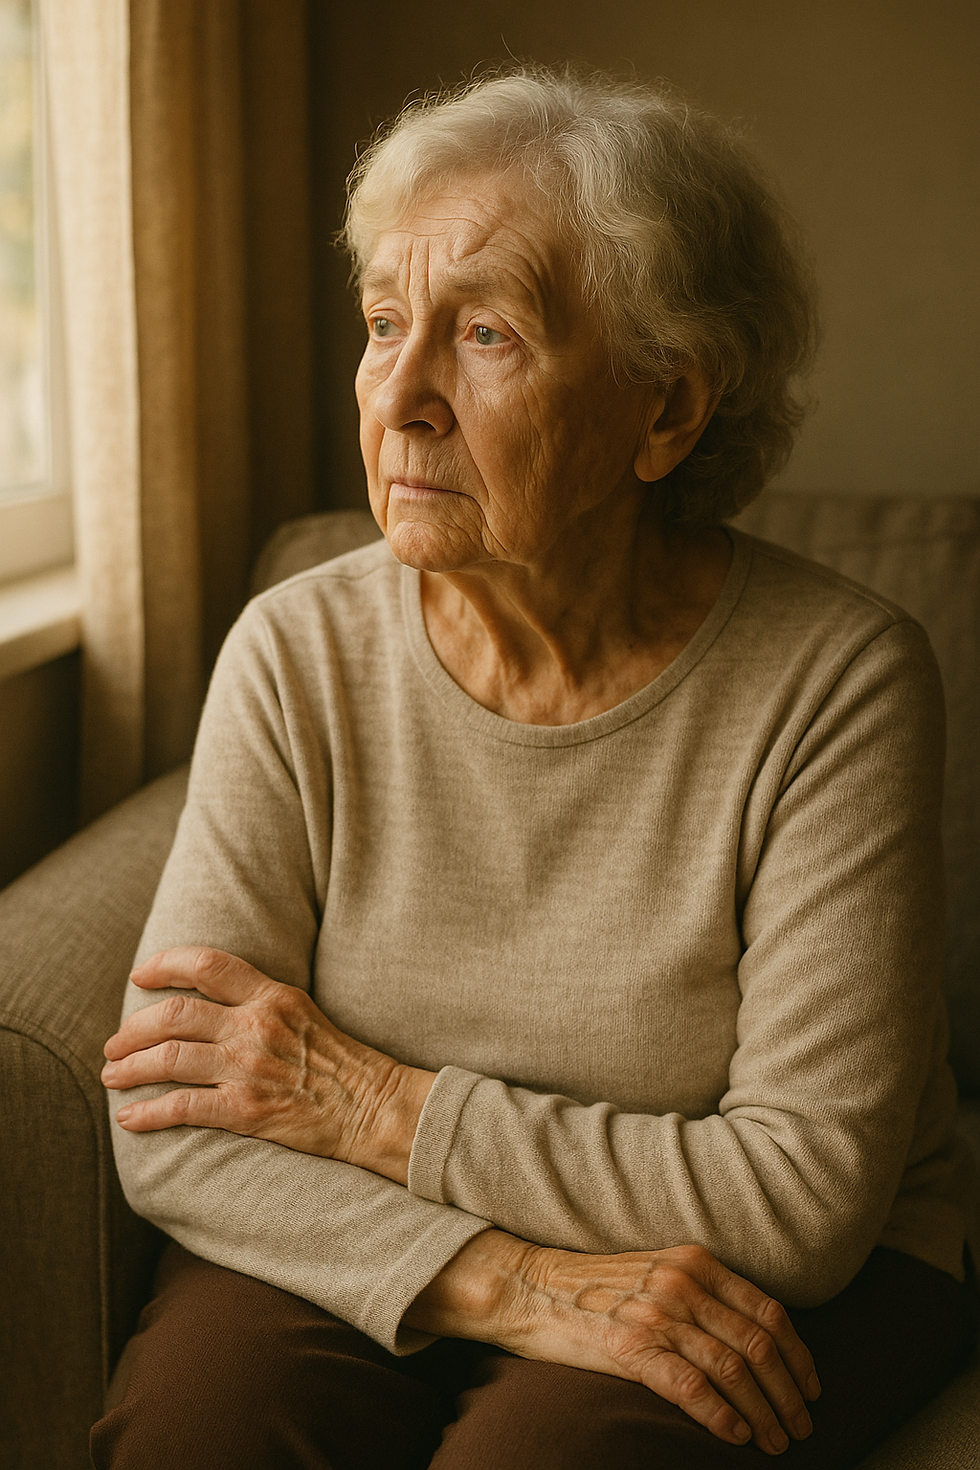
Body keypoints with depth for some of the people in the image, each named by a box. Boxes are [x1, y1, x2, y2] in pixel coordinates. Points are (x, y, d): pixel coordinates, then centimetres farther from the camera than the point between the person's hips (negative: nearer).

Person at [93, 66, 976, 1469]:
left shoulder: (840, 680, -17)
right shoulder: (297, 656, -8)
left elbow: (808, 1195, -18)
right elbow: (171, 1122, -11)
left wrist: (376, 1106, -17)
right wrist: (512, 1280, -25)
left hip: (758, 1296, -2)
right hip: (367, 1258, 3)